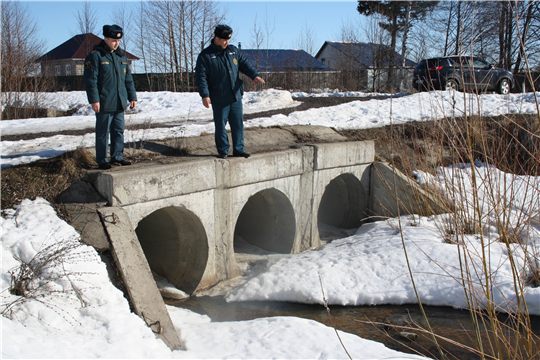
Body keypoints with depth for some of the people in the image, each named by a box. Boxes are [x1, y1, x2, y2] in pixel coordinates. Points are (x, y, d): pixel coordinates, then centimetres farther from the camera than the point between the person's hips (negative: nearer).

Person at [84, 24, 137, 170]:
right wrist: (94, 100, -16)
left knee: (119, 131, 11)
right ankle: (102, 160, 8)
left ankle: (117, 157, 21)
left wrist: (132, 97, 15)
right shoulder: (95, 56, -7)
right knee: (103, 132, 0)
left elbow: (128, 78, 19)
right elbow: (90, 80, -11)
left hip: (119, 103, 6)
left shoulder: (121, 56, 13)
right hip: (104, 103, -6)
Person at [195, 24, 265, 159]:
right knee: (220, 125, 3)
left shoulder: (233, 51, 10)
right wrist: (205, 95, -17)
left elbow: (244, 64, 12)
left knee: (238, 124, 7)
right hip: (219, 100, -4)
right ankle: (223, 150, 17)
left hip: (236, 96, 4)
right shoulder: (205, 56, -5)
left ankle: (238, 149, 17)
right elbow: (200, 76, -8)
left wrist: (254, 75, -8)